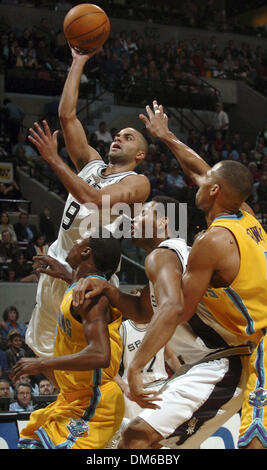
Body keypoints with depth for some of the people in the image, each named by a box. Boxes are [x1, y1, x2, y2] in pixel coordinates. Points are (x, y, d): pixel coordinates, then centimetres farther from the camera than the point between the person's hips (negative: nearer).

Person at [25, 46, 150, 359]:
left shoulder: (137, 182, -5)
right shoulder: (92, 164, 15)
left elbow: (93, 199, -22)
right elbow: (67, 115, 10)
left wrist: (53, 159, -22)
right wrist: (78, 63, 9)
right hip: (59, 262, 7)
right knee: (44, 349, 13)